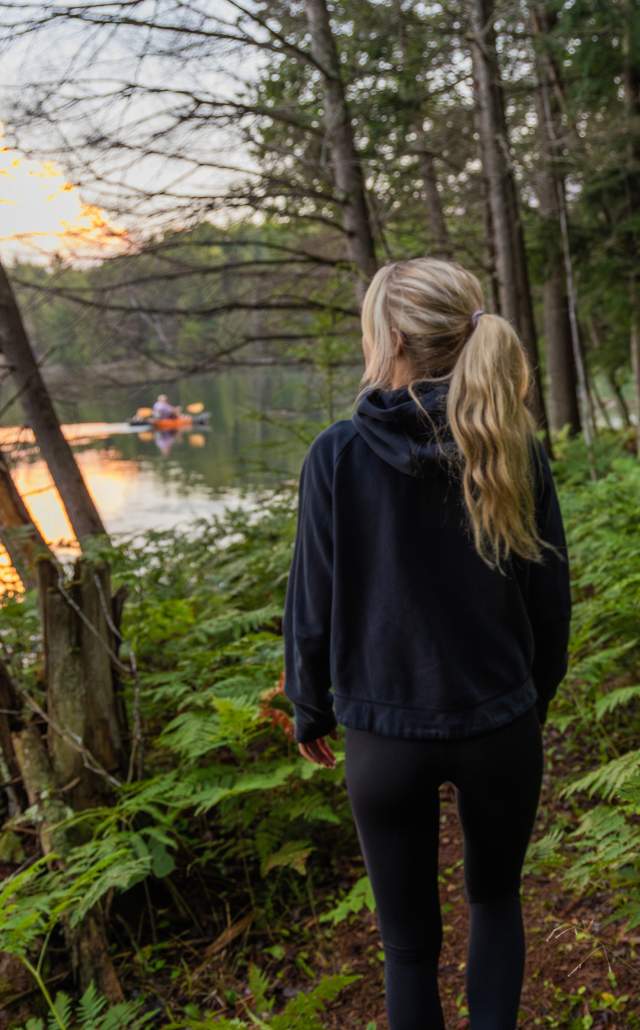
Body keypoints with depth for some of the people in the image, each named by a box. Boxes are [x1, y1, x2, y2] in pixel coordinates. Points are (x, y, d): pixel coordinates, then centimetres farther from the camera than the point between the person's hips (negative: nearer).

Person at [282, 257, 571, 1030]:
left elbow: (313, 605, -9)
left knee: (410, 938, 18)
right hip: (501, 727, 2)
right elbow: (551, 598, -1)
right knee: (495, 898, 28)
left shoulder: (337, 455, -16)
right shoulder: (516, 447, -10)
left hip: (386, 734, -1)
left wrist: (309, 711, 9)